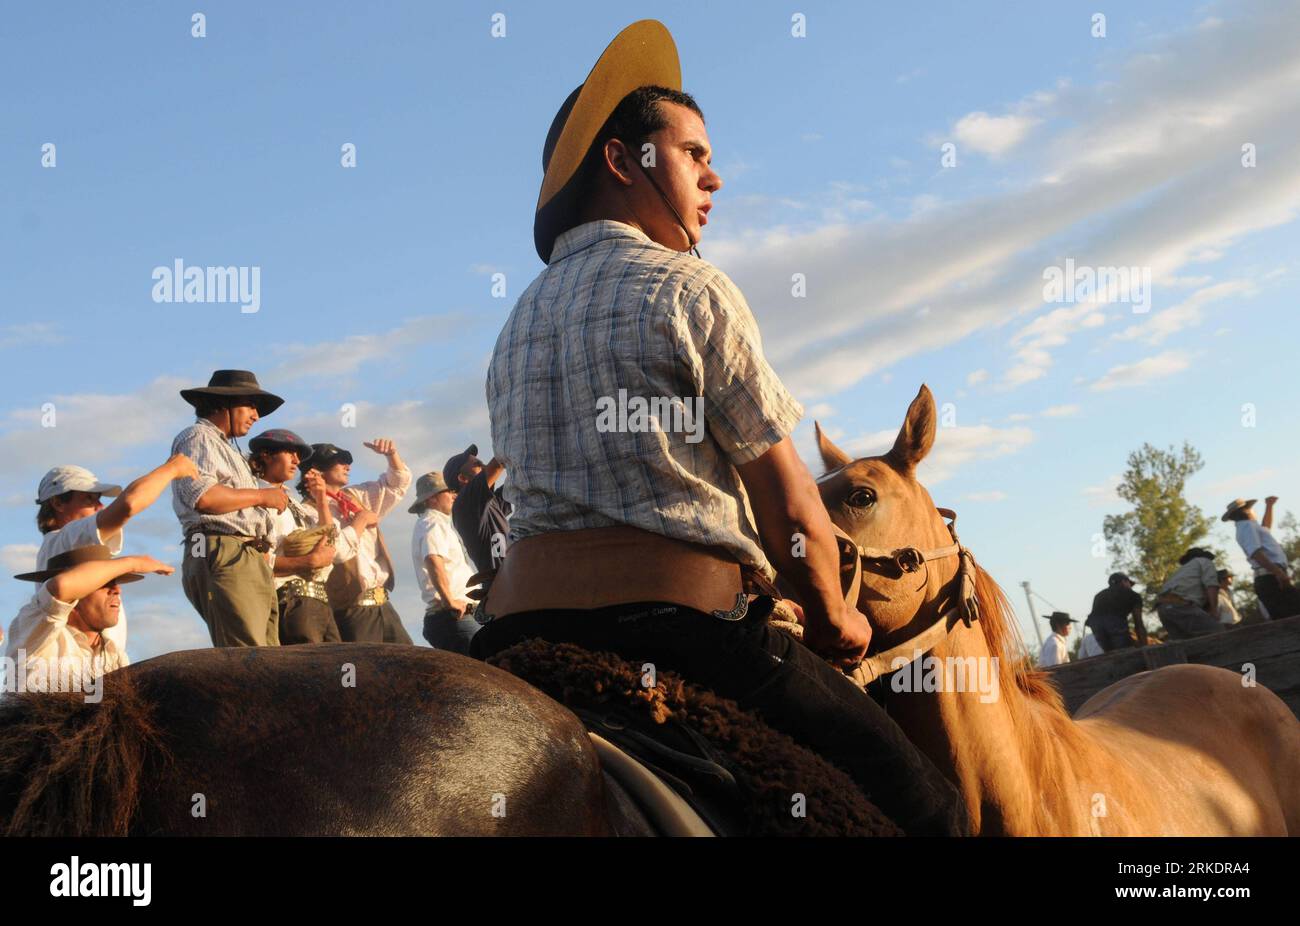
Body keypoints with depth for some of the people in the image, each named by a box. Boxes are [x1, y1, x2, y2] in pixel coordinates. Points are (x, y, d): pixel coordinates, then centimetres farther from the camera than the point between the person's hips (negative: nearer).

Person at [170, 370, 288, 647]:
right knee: (249, 663, -21)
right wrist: (260, 495, -4)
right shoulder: (197, 437, 4)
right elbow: (202, 496, -15)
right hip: (221, 555, -10)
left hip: (252, 561, 10)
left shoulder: (226, 448, 34)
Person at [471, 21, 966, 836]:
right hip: (680, 620, -7)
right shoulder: (690, 288, -3)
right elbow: (788, 503, -3)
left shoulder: (518, 322, 17)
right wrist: (835, 617, 13)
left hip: (517, 624, 8)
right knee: (930, 806, 2)